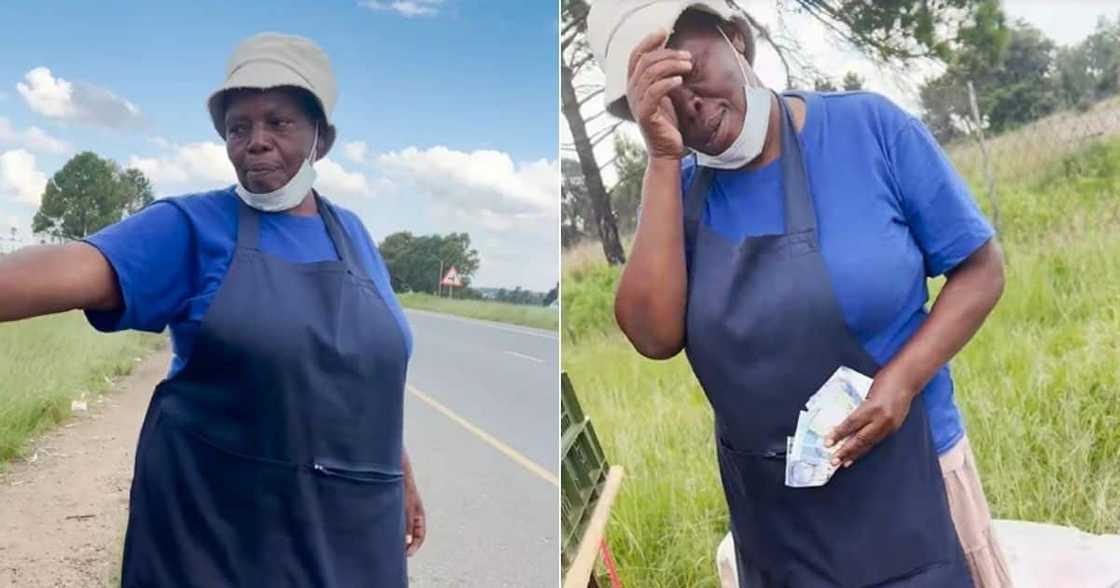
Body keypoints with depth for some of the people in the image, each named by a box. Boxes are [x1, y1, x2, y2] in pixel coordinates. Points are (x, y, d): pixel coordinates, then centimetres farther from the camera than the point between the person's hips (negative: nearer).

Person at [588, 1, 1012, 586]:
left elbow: (979, 269, -5)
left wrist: (903, 379, -21)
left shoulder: (868, 126, -11)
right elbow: (655, 336, -18)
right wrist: (663, 156, -19)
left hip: (904, 478, -2)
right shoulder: (678, 189, -3)